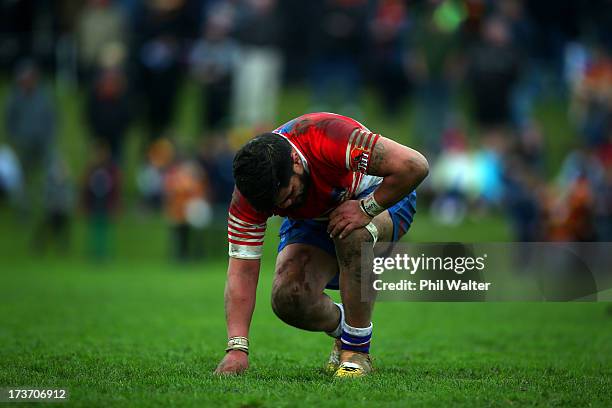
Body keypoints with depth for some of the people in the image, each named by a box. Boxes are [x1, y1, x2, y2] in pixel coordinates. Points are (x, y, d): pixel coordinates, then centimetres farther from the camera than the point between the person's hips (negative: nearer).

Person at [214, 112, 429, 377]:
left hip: (379, 198, -3)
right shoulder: (247, 197, -27)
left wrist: (367, 208, -35)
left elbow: (414, 166, -40)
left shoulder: (330, 137, -39)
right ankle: (342, 330, 14)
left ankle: (357, 349, -20)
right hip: (309, 221, 3)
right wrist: (237, 348, -33)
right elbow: (242, 270, -25)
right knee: (288, 299, -21)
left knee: (354, 234, -37)